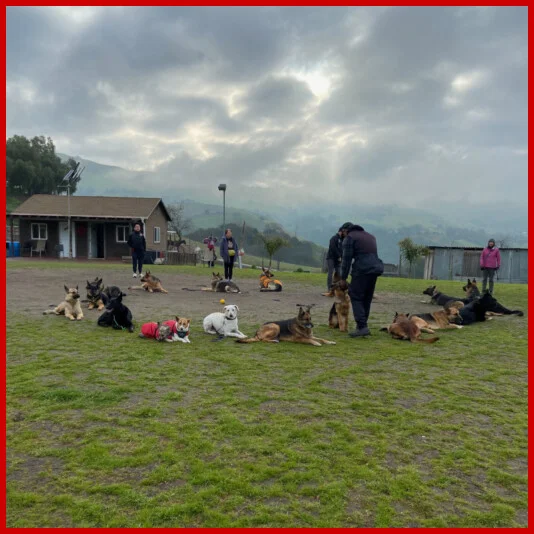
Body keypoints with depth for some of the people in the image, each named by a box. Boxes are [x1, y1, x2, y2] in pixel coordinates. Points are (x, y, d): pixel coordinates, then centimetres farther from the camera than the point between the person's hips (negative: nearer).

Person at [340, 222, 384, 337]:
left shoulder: (349, 237, 3)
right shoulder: (370, 236, 26)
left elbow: (346, 259, -2)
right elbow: (372, 254, 19)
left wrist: (343, 278, 5)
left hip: (362, 270, -7)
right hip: (376, 268, 7)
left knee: (356, 297, -2)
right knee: (367, 299, 15)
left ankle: (362, 327, -11)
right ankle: (362, 325, 20)